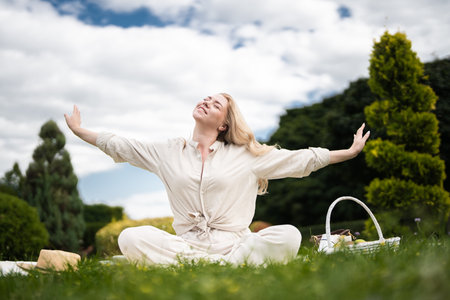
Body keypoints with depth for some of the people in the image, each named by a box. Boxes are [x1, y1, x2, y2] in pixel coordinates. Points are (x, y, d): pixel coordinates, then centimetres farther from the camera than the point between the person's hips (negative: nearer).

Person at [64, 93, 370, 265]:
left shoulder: (247, 155, 10)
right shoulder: (168, 152, 15)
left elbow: (302, 159, 11)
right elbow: (119, 146, 22)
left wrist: (349, 152, 9)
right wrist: (80, 130, 24)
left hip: (235, 245, -1)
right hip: (187, 246, 1)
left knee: (288, 236, -30)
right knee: (130, 238, -26)